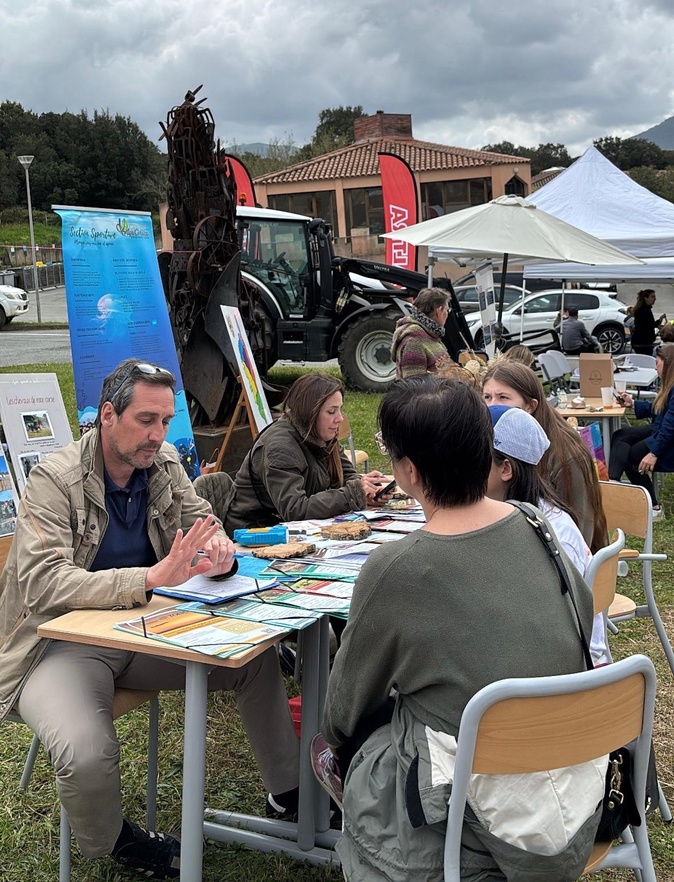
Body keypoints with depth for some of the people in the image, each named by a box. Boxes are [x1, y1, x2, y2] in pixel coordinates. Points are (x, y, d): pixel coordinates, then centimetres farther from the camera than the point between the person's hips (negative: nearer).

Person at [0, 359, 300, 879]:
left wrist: (220, 553, -20)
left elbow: (202, 520, 8)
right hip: (63, 643, -6)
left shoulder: (164, 464, 2)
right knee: (87, 757, -31)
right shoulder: (54, 480, -18)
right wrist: (152, 578, -41)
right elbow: (43, 583, -29)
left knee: (258, 658, -4)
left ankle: (288, 792, 15)